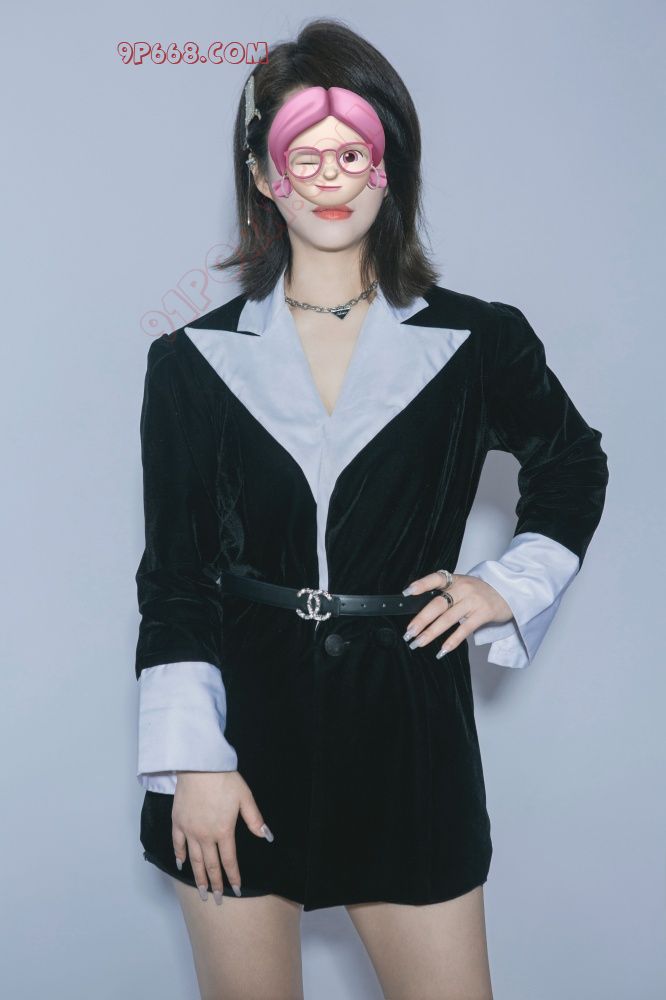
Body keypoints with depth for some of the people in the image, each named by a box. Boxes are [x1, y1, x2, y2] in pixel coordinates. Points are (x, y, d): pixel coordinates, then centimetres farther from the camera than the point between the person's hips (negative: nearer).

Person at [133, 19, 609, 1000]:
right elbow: (173, 579, 0)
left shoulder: (474, 342, 0)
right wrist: (191, 762, -6)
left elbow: (574, 466, 18)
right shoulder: (194, 359, 0)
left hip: (409, 732, 0)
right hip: (242, 730, 0)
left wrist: (509, 585, 3)